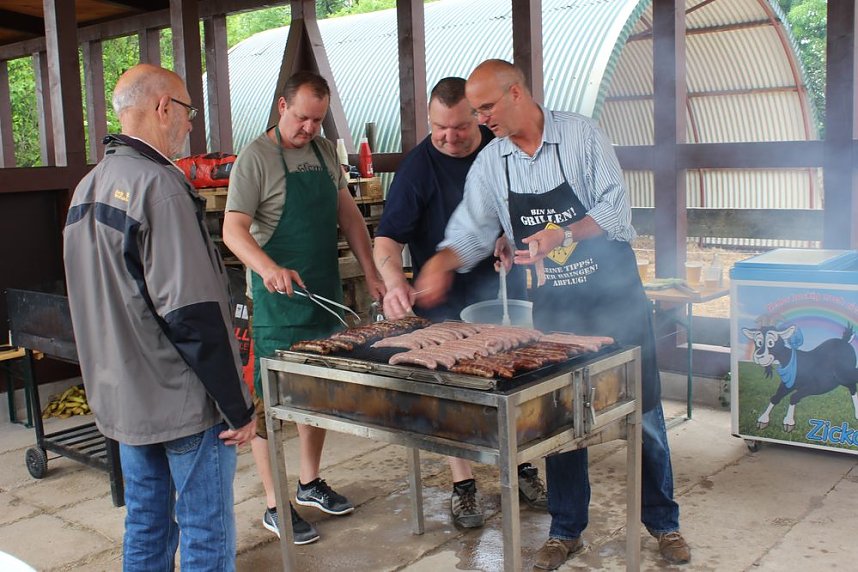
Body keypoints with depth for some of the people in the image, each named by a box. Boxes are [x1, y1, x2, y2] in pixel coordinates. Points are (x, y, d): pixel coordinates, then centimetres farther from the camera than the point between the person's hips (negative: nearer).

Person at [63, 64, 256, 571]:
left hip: (121, 397, 9)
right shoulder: (159, 186, -20)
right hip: (184, 402, -9)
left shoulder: (87, 187, 9)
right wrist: (238, 407, -17)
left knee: (146, 527, 20)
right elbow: (194, 314, -24)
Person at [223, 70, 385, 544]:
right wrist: (268, 268, -35)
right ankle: (275, 506, 11)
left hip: (326, 291, 7)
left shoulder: (325, 152, 10)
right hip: (279, 297, -7)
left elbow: (348, 215, 15)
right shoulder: (256, 157, -10)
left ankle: (310, 483, 32)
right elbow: (234, 229, -17)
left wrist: (371, 273, 6)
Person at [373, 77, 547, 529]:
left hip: (505, 292, 4)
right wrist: (394, 281, -37)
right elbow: (387, 238, -18)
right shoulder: (418, 166, -14)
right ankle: (463, 485, 20)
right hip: (447, 303, -4)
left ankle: (523, 470, 31)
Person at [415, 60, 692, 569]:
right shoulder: (490, 164, 1)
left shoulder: (581, 135, -10)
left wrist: (561, 235, -28)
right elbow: (471, 231, 1)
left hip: (614, 295, -3)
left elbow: (616, 209, -15)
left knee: (643, 412, 6)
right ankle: (567, 530, 24)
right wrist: (441, 261, -18)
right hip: (554, 305, 3)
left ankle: (663, 522, 24)